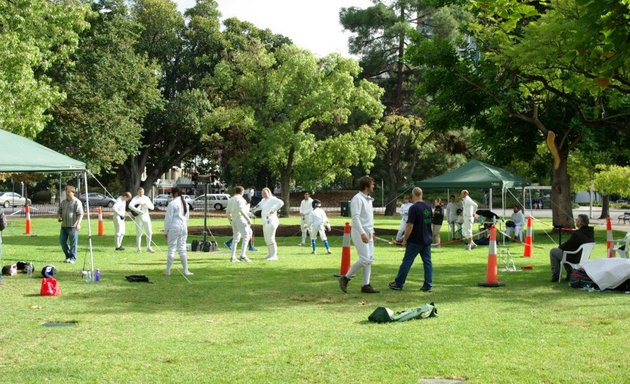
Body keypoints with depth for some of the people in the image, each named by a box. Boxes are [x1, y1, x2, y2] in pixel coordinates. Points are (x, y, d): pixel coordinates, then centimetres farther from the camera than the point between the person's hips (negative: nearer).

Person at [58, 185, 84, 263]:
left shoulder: (77, 202, -6)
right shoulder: (63, 202, 15)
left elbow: (80, 214, -11)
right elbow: (59, 211, 24)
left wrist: (78, 223, -22)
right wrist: (59, 217, 1)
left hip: (73, 226, -7)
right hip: (64, 225, 7)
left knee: (73, 243, -3)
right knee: (62, 241, 9)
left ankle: (72, 258, 5)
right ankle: (68, 256, 23)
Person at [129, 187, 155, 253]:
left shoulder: (146, 198, 8)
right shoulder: (135, 199, -5)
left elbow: (152, 207, 2)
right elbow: (130, 206, -25)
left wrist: (146, 204, -15)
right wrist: (138, 211, -33)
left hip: (146, 217, 4)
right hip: (139, 217, -4)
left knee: (149, 233, 1)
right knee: (139, 234, 0)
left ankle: (148, 247, 11)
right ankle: (138, 248, 8)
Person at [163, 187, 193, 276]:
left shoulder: (172, 203, -11)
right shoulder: (185, 203, 11)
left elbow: (168, 218, -10)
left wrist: (165, 231, -4)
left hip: (174, 228, -6)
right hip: (184, 228, 6)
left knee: (171, 249, 0)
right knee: (182, 249, 10)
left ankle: (168, 271, 4)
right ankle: (185, 270, 7)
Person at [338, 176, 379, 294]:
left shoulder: (369, 199, 15)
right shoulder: (357, 199, -14)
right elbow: (355, 218, -21)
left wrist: (372, 232, 20)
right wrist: (362, 233, -27)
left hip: (368, 233, 9)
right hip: (360, 233, -9)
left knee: (369, 259, 6)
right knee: (364, 259, -13)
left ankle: (366, 285, 8)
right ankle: (345, 278, -1)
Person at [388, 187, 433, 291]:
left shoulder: (414, 208, -16)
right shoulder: (428, 207, 6)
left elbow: (410, 225, -18)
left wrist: (405, 239, -9)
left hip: (415, 241, -6)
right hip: (427, 240, 6)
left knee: (406, 262, 2)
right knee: (427, 262, 7)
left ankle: (398, 284, 9)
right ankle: (428, 285, 5)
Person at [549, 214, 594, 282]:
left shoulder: (577, 234, -29)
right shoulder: (591, 233, -2)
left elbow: (567, 245, -17)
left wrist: (560, 247, 6)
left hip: (574, 258, -9)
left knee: (553, 251, 8)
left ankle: (555, 276, 12)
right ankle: (570, 273, 29)